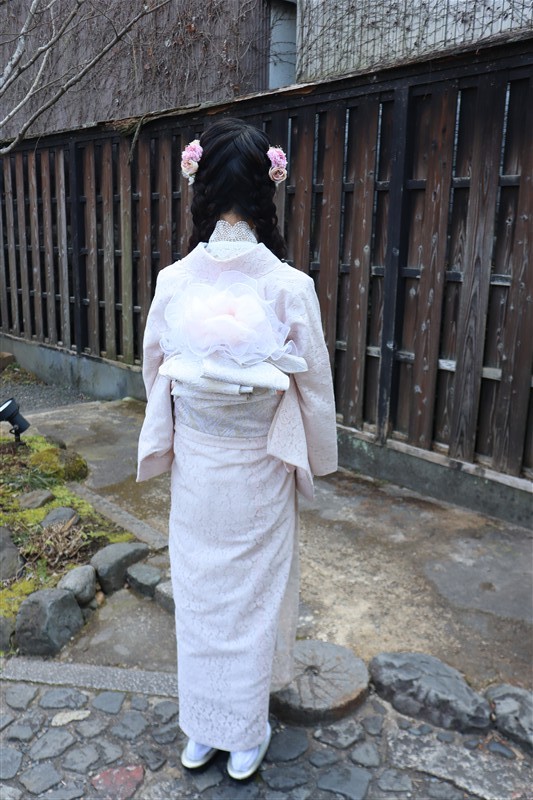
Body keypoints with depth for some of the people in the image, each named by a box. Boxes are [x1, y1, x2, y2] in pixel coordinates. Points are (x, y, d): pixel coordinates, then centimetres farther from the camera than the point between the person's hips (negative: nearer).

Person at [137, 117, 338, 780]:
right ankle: (246, 738, 38)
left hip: (193, 469, 2)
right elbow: (314, 389, -10)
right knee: (253, 599, 17)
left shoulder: (173, 282, -11)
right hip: (258, 474, -2)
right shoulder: (291, 287, -18)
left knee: (198, 596, 20)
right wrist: (314, 459, 7)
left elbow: (155, 373, 1)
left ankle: (198, 732, 41)